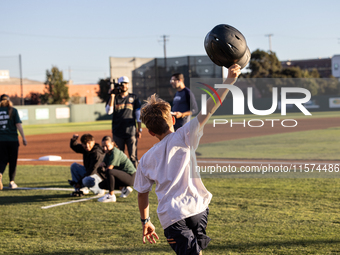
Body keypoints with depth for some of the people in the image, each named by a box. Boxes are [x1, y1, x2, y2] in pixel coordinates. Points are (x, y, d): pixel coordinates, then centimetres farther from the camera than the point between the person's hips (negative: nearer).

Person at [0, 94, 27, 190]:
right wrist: (23, 137, -6)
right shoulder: (13, 110, 0)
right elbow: (18, 124, -8)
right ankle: (11, 182, 14)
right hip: (12, 140, -1)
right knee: (12, 161, 10)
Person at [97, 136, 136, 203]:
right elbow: (101, 165, 16)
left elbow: (109, 168, -21)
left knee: (109, 172, -34)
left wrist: (104, 171, 1)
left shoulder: (115, 153, -19)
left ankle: (111, 196, -24)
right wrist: (102, 164, -8)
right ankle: (125, 188, 18)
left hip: (130, 177, -10)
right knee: (101, 185, 8)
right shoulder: (108, 153, 11)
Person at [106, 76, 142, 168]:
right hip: (117, 132, 1)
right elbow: (109, 111, -7)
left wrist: (139, 129, 4)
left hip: (131, 132, -1)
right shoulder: (114, 98, 9)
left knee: (133, 156, -3)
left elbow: (138, 115, 10)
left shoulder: (134, 98, 10)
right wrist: (112, 96, -11)